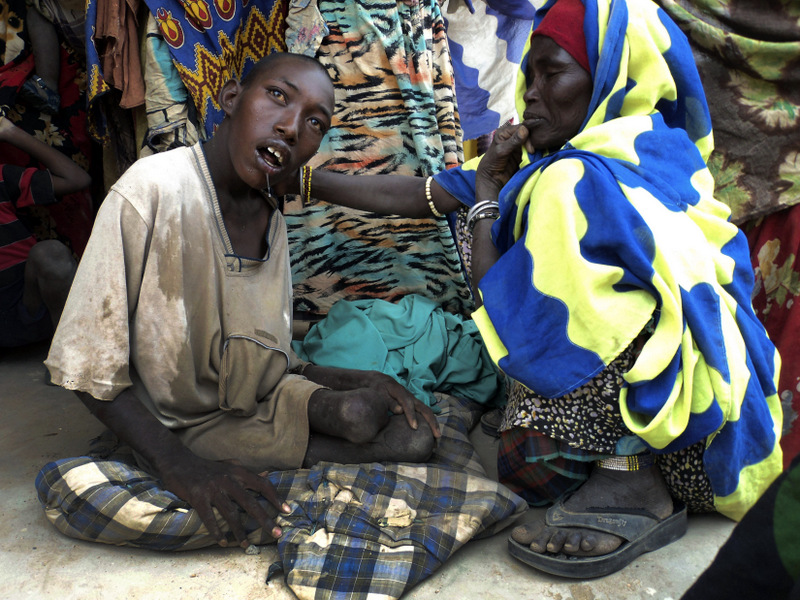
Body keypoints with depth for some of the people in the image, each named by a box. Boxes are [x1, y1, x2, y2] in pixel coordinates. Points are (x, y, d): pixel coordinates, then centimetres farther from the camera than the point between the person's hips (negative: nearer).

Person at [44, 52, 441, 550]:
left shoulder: (273, 223, 2)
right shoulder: (151, 192, -20)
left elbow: (271, 362, 7)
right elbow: (90, 369, -19)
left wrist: (367, 380, -6)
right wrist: (181, 466, -30)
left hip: (263, 405, 4)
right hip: (183, 428, -3)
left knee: (415, 435, -14)